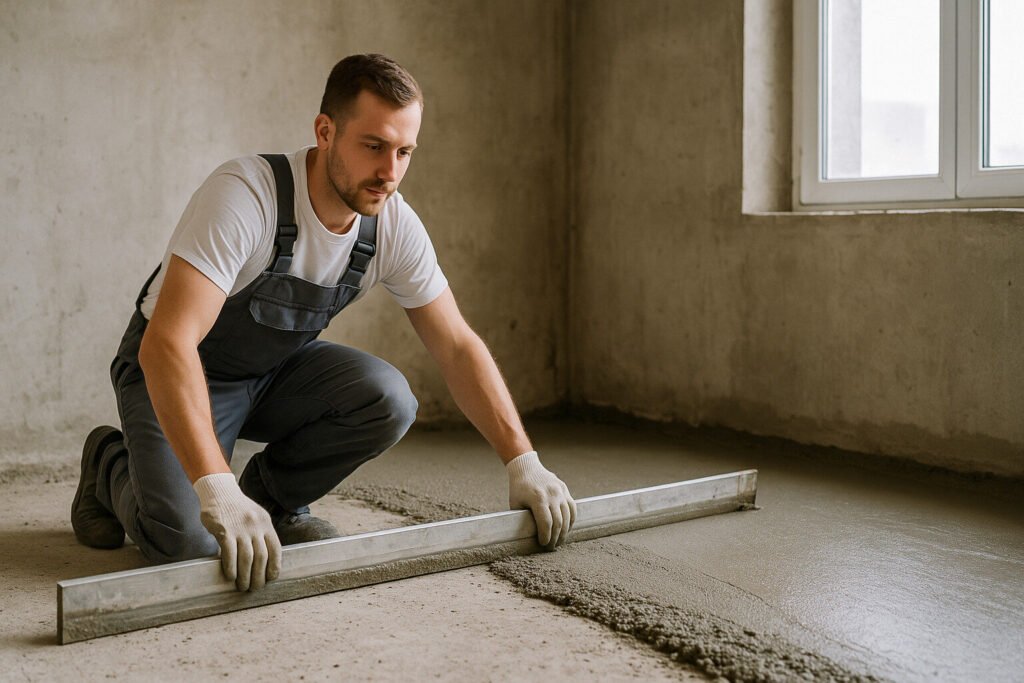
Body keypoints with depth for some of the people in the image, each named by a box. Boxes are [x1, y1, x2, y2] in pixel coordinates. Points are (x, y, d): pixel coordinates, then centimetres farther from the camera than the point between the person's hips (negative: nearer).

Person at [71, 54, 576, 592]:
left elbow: (457, 346, -9)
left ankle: (270, 495, 5)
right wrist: (218, 491, -51)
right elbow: (167, 342, -41)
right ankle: (111, 466, 11)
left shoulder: (395, 227, -15)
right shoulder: (245, 195, -33)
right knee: (186, 539, -24)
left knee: (387, 400, -23)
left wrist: (523, 463, -17)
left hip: (277, 368, 5)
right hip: (174, 369, -5)